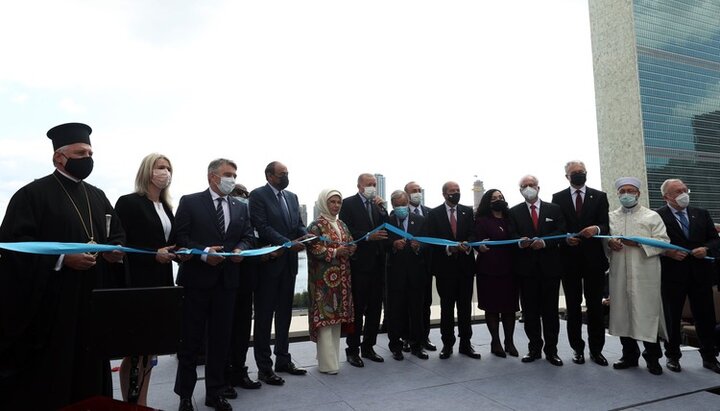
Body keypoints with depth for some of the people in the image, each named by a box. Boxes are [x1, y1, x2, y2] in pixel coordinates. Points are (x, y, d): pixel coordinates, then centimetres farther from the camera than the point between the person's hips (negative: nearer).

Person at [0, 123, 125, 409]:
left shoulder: (98, 196, 14)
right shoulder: (32, 194, -5)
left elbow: (117, 234, 18)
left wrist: (116, 251, -3)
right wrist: (63, 259, -22)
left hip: (93, 301, 6)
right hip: (49, 305, -5)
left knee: (89, 373, 12)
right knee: (46, 379, 4)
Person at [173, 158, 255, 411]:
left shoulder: (240, 207, 12)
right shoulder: (190, 202, -2)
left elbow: (248, 237, 9)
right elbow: (180, 237, -8)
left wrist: (241, 249, -12)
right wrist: (203, 253, -20)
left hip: (227, 280, 4)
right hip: (196, 279, -4)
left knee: (221, 339, 12)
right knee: (191, 340, 7)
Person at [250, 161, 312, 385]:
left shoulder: (292, 197, 14)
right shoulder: (258, 195, -7)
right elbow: (262, 227, -16)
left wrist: (305, 235, -8)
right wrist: (289, 243, -23)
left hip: (288, 262, 7)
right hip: (269, 262, -7)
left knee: (284, 313, 14)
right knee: (264, 315, 3)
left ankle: (283, 360, 27)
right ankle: (264, 367, 13)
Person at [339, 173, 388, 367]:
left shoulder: (377, 204, 14)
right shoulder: (348, 203, -3)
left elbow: (386, 229, 6)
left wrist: (382, 209, -4)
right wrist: (367, 237, -20)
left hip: (377, 262, 6)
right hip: (359, 263, -6)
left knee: (374, 307, 12)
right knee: (357, 308, 2)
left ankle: (368, 347, 25)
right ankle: (353, 349, 14)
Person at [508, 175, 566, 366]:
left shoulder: (554, 209, 9)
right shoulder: (514, 212, 8)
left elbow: (561, 232, -1)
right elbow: (511, 235, -1)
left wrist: (545, 241, -17)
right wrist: (520, 242, -23)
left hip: (550, 266, 0)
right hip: (526, 267, 0)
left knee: (551, 310, 5)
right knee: (530, 311, 6)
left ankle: (551, 350, 15)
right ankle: (534, 348, 17)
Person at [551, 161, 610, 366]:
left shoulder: (599, 196, 7)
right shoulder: (558, 198, 6)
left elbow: (605, 225, -2)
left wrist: (597, 229, -24)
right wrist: (565, 238, -15)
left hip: (593, 258, 0)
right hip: (569, 259, 0)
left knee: (595, 305, 5)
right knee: (573, 305, 7)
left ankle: (596, 349, 17)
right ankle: (577, 348, 18)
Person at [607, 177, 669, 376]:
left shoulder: (652, 216, 5)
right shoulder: (610, 217, 14)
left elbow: (663, 242, -3)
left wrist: (639, 243, -16)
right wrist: (609, 243, -7)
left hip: (645, 275, -3)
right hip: (619, 274, 3)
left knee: (647, 313, -2)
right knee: (622, 313, 7)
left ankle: (652, 357, 14)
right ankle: (629, 355, 20)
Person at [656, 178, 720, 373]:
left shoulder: (702, 214, 10)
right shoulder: (657, 216, -5)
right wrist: (668, 252, -21)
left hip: (701, 273, 4)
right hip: (672, 275, -4)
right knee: (672, 317, 6)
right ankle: (672, 356, 20)